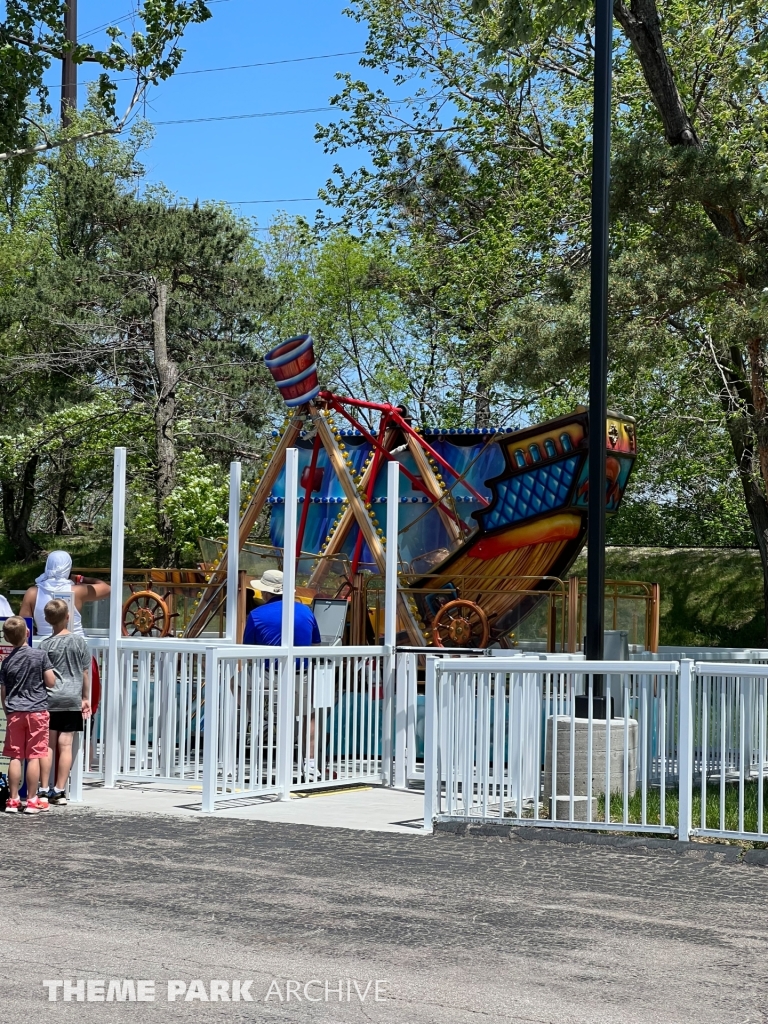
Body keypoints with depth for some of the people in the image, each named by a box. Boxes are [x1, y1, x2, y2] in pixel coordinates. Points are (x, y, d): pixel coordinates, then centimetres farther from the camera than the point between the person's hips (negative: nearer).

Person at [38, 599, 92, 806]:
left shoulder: (45, 644, -4)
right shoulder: (79, 641, 1)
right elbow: (85, 673, 6)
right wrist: (85, 698, 16)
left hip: (49, 699, -1)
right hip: (72, 700, 1)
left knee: (48, 745, 5)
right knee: (65, 745, 1)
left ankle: (44, 789, 7)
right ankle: (60, 791, 3)